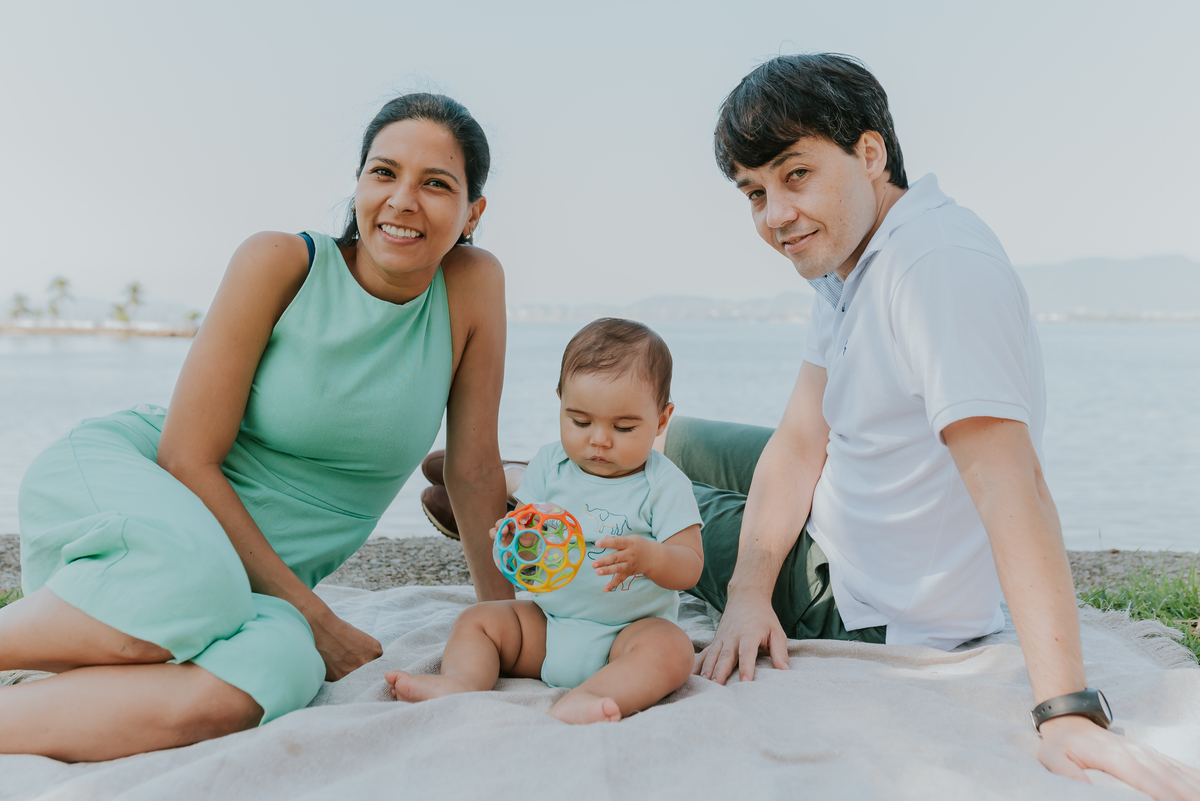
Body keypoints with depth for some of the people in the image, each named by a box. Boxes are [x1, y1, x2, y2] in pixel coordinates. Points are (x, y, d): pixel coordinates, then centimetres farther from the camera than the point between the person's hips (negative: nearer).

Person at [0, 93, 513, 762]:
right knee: (196, 584, -39)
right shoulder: (280, 263, -12)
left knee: (276, 669, -34)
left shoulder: (474, 284, -6)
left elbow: (475, 470, 0)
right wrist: (314, 616, -16)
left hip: (259, 574, 3)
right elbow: (187, 456, -14)